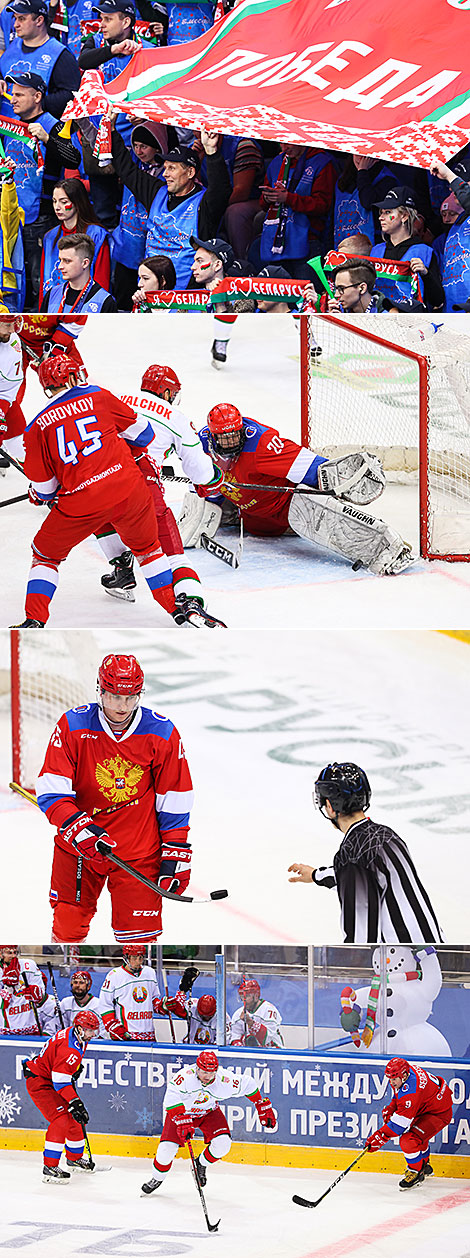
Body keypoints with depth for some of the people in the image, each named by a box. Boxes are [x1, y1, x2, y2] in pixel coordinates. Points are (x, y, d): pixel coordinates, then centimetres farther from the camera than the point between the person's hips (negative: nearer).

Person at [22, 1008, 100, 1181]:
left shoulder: (79, 1037, 1)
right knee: (61, 1120, -21)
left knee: (76, 1118, 13)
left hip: (54, 1080, 10)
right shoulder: (69, 1048, -31)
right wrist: (75, 1103, -34)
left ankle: (74, 1159, 31)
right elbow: (60, 1082, -33)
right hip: (39, 1081, -10)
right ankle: (49, 1168, -21)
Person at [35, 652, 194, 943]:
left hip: (138, 851, -1)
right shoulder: (72, 726, -11)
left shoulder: (162, 734, -8)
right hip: (77, 848, 1)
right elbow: (51, 791, -12)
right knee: (69, 924, 12)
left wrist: (175, 856, -2)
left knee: (138, 935, -6)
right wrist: (79, 828, -27)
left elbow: (174, 801, 0)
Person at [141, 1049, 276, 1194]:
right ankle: (157, 1179, 18)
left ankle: (201, 1164, 13)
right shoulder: (186, 1075, -36)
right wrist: (182, 1120, -49)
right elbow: (171, 1098, -42)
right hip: (181, 1110, -2)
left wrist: (263, 1107, -3)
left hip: (208, 1111, 2)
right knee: (167, 1147, -13)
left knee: (223, 1143, -19)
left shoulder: (225, 1081, -27)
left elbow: (248, 1084, -10)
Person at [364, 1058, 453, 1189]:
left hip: (439, 1114, -10)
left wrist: (380, 1138, -33)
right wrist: (390, 1109, 1)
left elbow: (400, 1123, -35)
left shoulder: (411, 1091, -36)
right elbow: (398, 1095, 16)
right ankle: (424, 1165, 47)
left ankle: (416, 1173, 0)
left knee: (409, 1140, -21)